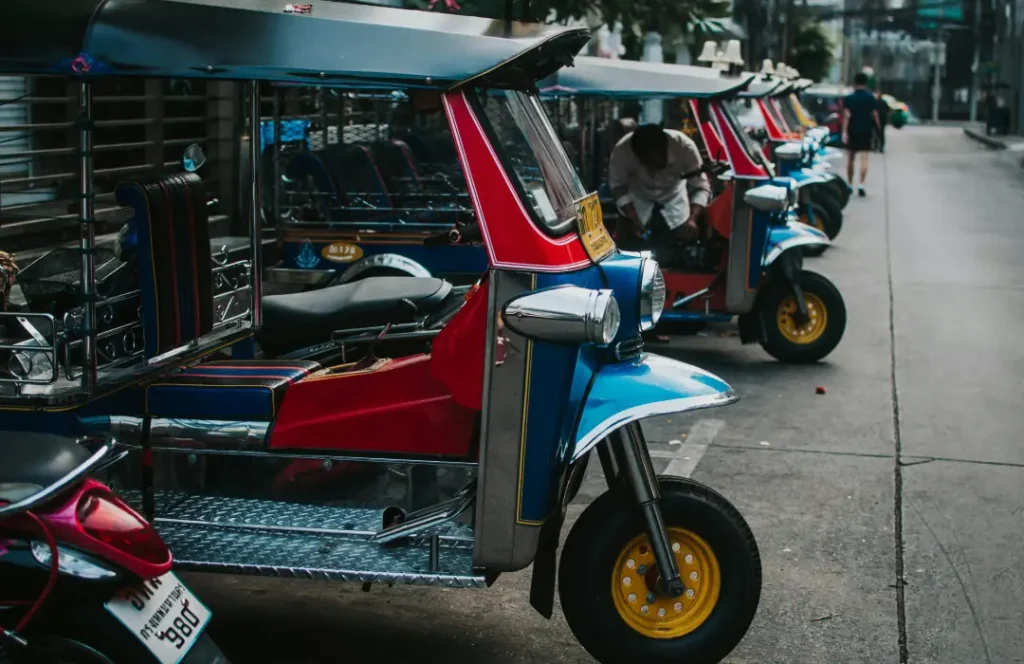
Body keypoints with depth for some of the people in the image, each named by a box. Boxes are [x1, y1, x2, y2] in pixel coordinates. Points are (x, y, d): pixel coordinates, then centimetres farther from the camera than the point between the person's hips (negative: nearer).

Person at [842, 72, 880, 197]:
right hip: (866, 131, 0)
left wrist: (844, 132, -14)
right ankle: (861, 185, -18)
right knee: (864, 159, -5)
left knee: (850, 158, 14)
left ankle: (849, 184, 22)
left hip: (852, 130, 0)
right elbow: (875, 115, 1)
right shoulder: (871, 98, 0)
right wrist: (877, 129, 14)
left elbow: (846, 115, -11)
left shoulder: (848, 98, -4)